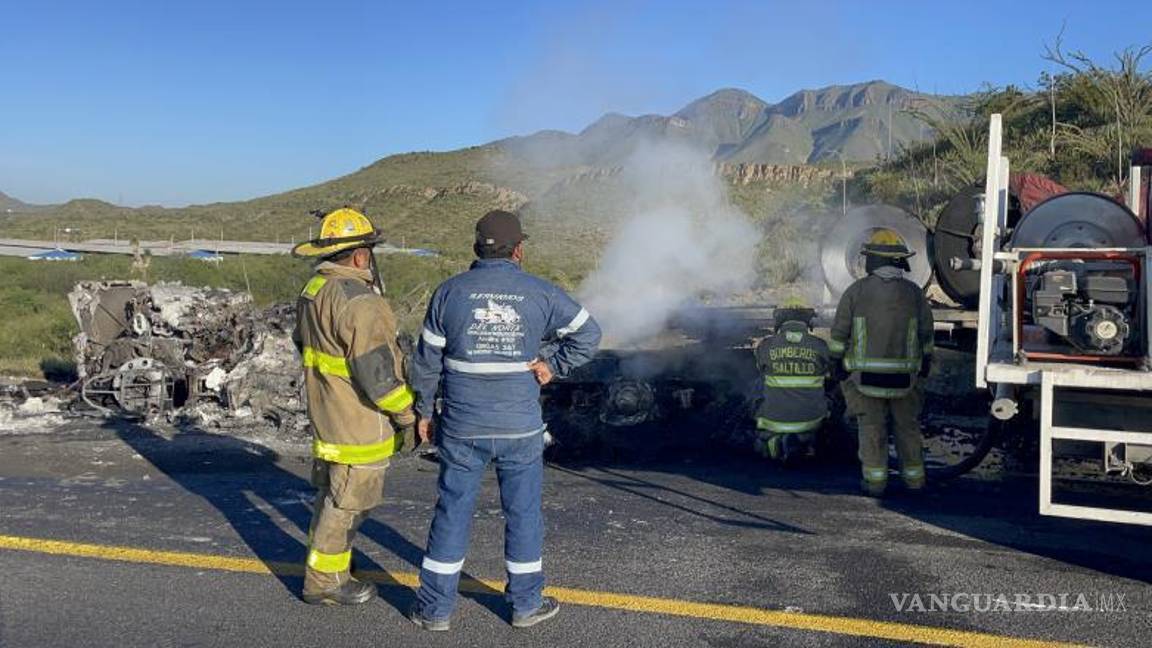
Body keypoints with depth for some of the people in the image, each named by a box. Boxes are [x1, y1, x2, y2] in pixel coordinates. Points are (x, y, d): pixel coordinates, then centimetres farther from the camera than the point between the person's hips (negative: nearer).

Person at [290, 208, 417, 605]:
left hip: (325, 417, 10)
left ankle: (327, 571, 33)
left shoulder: (313, 291, 8)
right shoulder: (358, 301, -24)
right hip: (359, 423, -10)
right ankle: (324, 582, 14)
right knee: (346, 502, 3)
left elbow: (304, 347, 19)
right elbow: (377, 372, -25)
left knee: (332, 495, 20)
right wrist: (407, 414, -13)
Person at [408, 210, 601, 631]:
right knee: (523, 513, 12)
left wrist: (425, 412, 11)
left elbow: (427, 360, 1)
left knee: (452, 512, 10)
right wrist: (553, 365, 3)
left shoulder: (450, 292, -3)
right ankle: (527, 603, 23)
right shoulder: (540, 293, -3)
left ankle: (435, 607, 17)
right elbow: (588, 333, 2)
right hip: (520, 429, 0)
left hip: (462, 427, 1)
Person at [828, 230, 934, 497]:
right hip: (904, 375, 1)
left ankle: (875, 480, 5)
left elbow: (840, 332, -5)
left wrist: (838, 360, 7)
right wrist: (926, 364, 19)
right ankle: (914, 477, 20)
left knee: (872, 427, 7)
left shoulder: (856, 290, -7)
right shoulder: (913, 292, -2)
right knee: (907, 425, 14)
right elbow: (926, 334, 6)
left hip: (865, 373, -1)